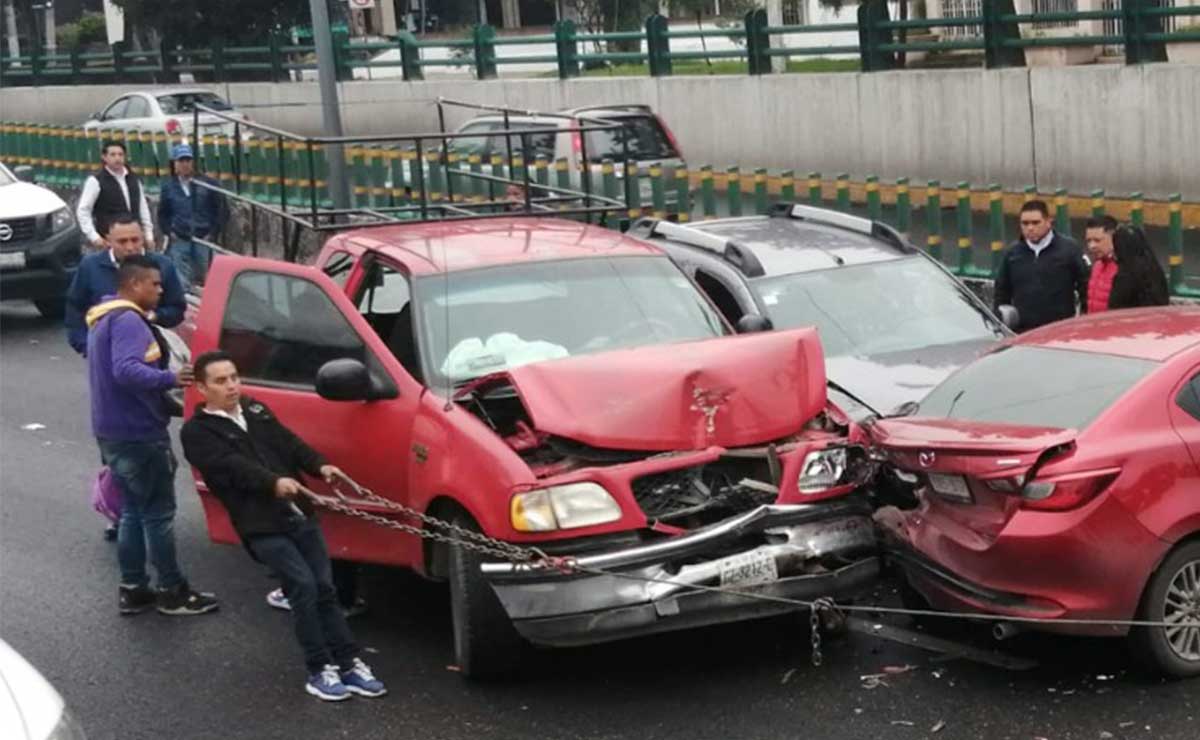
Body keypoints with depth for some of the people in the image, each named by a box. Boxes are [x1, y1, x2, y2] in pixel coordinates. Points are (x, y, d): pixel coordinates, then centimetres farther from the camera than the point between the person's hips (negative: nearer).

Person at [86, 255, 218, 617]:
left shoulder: (104, 318, 17)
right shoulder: (127, 320, -18)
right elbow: (126, 371, -32)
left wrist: (162, 389, 20)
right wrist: (169, 379, -36)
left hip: (115, 432, 11)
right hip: (138, 434, -10)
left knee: (133, 511, 16)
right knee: (158, 513, -2)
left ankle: (132, 589, 19)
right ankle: (173, 592, 5)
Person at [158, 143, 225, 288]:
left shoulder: (208, 184, 1)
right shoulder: (168, 187, 7)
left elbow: (220, 210, 4)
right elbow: (163, 214, 17)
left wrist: (212, 233, -2)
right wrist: (169, 232, 3)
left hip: (203, 241, 0)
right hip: (179, 242, 0)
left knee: (203, 280, 6)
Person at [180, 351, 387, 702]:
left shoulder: (256, 410, 18)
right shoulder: (198, 432, -3)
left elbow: (290, 443, 9)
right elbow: (232, 466, -18)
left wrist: (319, 465, -11)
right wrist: (273, 482, -34)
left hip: (300, 514, 6)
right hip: (262, 525, -6)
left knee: (324, 588, 5)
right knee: (303, 587, -15)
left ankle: (349, 664, 9)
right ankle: (320, 671, -6)